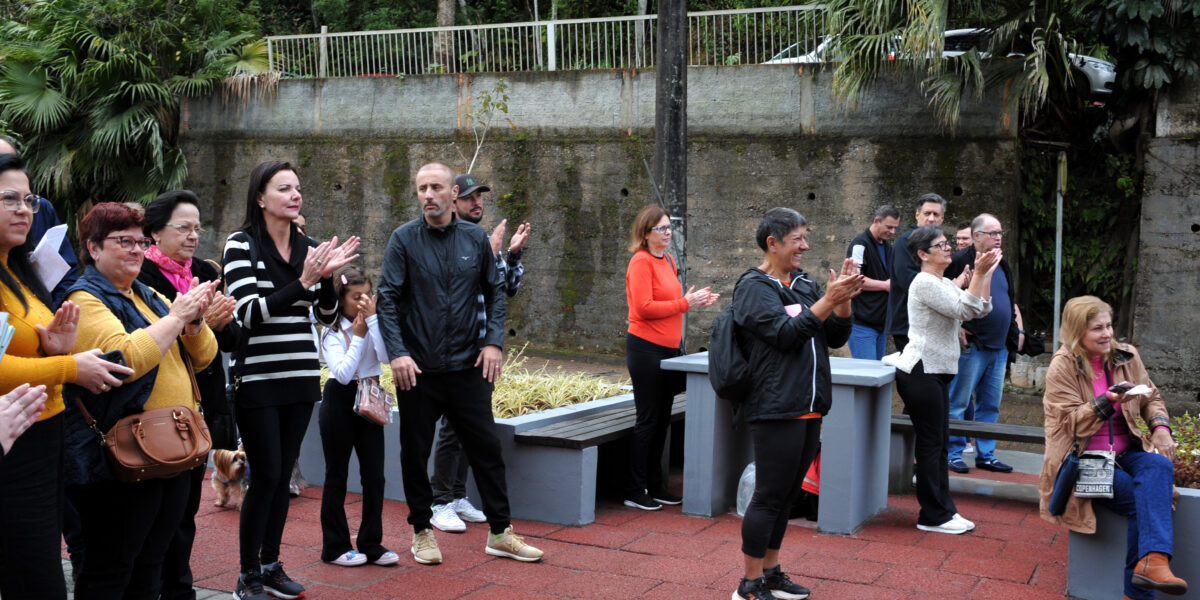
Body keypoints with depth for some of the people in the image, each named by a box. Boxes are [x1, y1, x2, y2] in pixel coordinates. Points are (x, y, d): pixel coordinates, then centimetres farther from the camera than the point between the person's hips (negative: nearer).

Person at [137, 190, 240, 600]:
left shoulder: (206, 273, 13)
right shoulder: (142, 275, -8)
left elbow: (232, 340, 11)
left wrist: (221, 321, -10)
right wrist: (198, 324, -22)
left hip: (201, 406, 6)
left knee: (187, 502, 12)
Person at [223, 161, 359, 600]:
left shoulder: (308, 247, 8)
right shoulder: (241, 244, -7)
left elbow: (328, 316, 7)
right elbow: (248, 313, -15)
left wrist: (327, 277, -11)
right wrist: (303, 281, -22)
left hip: (301, 378, 5)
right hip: (258, 379, -5)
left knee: (283, 474, 11)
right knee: (265, 476, -3)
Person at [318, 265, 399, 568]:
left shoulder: (374, 324, 3)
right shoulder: (332, 332, -7)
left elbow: (385, 355, -16)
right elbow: (343, 373, -20)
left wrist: (372, 319, -18)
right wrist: (358, 335, -16)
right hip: (340, 402, -4)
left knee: (374, 475, 3)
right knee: (336, 475, 6)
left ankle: (371, 543, 14)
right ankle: (335, 546, 15)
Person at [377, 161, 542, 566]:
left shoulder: (476, 238, 4)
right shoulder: (404, 239, -4)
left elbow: (495, 292, 11)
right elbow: (387, 300, -7)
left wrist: (493, 341, -1)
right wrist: (397, 353, -17)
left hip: (468, 366, 2)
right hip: (417, 369, -2)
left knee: (487, 448, 5)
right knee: (415, 453, 8)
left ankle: (500, 533, 16)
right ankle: (422, 532, 24)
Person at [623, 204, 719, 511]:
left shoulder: (668, 260, 13)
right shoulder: (641, 262, -13)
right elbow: (643, 307, -21)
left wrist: (695, 300, 4)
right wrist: (685, 303, -17)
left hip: (669, 348, 8)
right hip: (646, 347, -8)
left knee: (662, 419, 14)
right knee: (648, 421, -2)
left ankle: (656, 486, 25)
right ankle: (635, 492, 7)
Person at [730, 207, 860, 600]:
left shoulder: (805, 284, 14)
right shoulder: (755, 287, -8)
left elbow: (837, 337, 11)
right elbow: (786, 334, -20)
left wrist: (845, 299, -5)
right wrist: (829, 300, -22)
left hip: (808, 408, 8)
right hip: (775, 408, -8)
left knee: (787, 494, 14)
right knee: (770, 495, -4)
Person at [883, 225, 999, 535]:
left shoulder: (944, 284, 18)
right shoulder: (925, 283, -14)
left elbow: (980, 309, 12)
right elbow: (965, 309, -21)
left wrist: (987, 273, 5)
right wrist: (979, 273, -21)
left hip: (937, 372, 10)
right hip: (921, 372, -10)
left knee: (939, 442, 12)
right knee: (931, 443, -4)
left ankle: (944, 510, 17)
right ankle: (933, 516, 2)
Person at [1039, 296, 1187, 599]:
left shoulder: (1126, 356, 10)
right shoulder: (1062, 366, -3)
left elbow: (1152, 398, 18)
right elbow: (1072, 423, -9)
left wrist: (1160, 427, -4)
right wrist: (1109, 399, -23)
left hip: (1126, 452, 4)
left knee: (1159, 466, -31)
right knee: (1145, 501, -27)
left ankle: (1153, 560, -44)